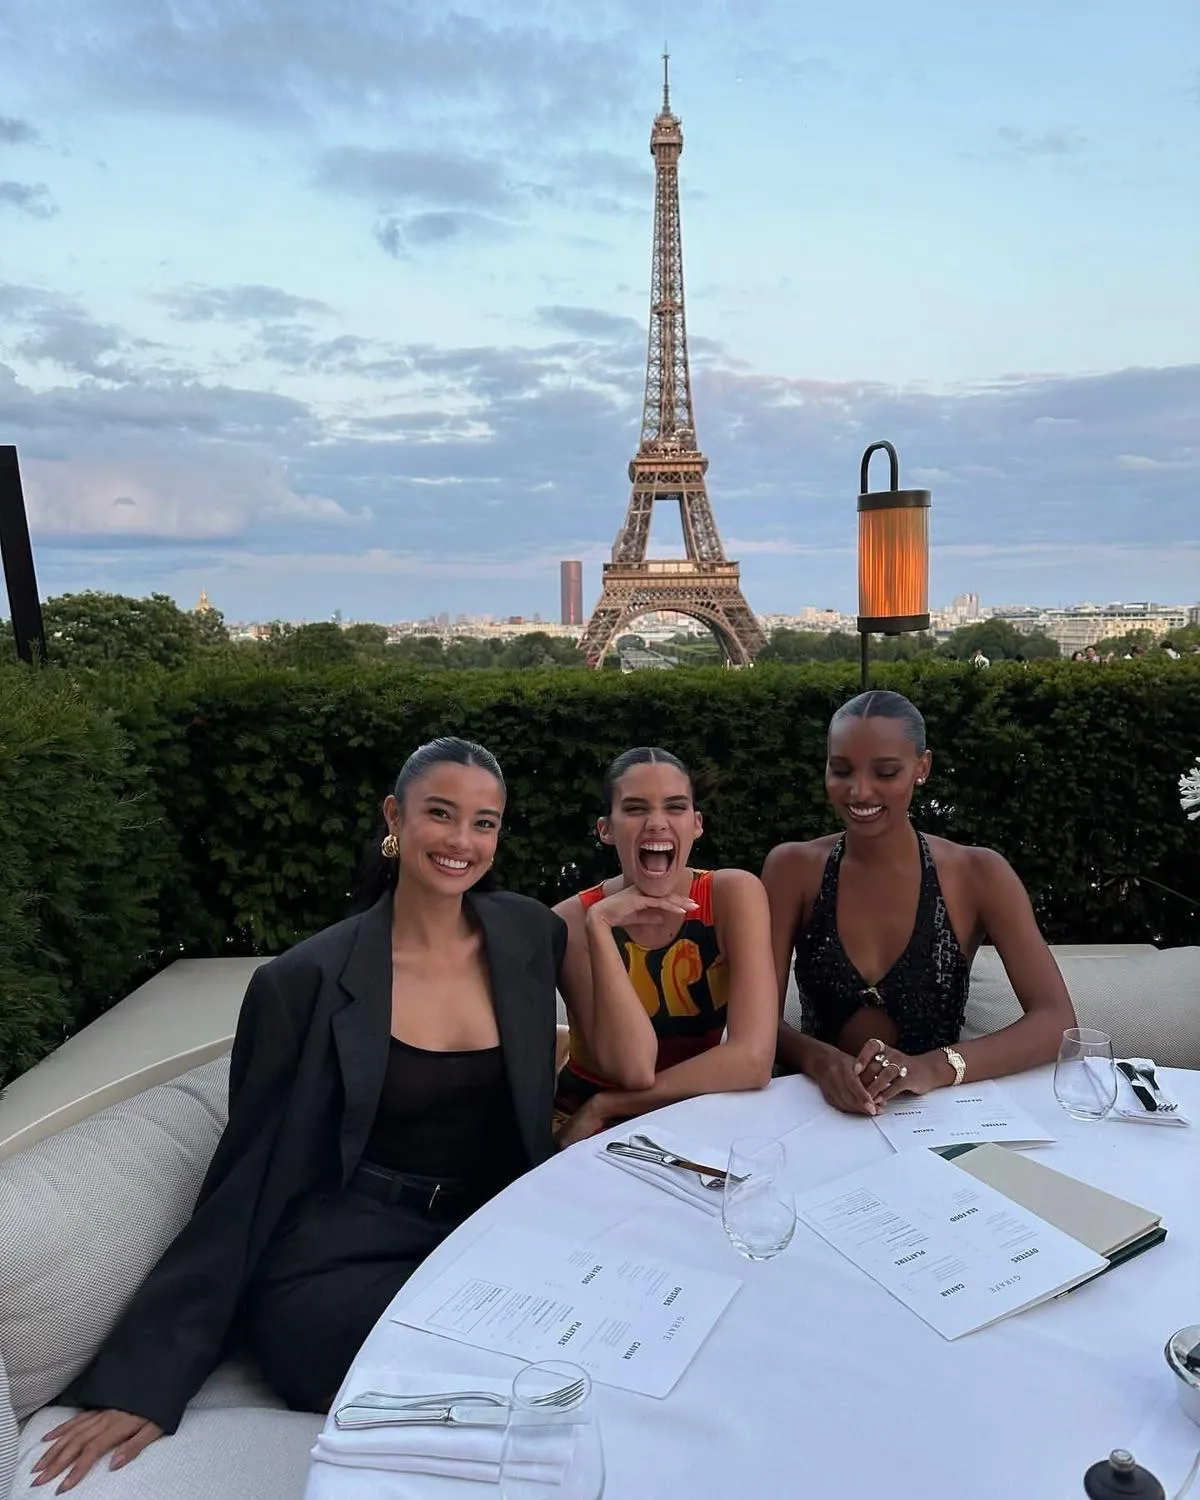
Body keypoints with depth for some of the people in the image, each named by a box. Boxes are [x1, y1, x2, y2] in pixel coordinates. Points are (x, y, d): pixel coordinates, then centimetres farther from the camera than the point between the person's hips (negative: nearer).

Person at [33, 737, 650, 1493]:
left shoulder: (531, 937, 1)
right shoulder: (309, 982, -9)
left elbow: (631, 1067, 8)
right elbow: (248, 1181, -4)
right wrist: (145, 1374, -5)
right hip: (336, 1258, -4)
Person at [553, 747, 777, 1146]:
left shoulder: (734, 895, -11)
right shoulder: (574, 919, -11)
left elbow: (753, 1060, -20)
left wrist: (604, 1106, -17)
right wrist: (600, 925, -24)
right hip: (588, 1131, -2)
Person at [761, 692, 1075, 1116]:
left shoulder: (977, 875, -3)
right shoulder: (793, 868, -3)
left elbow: (1057, 1021, -11)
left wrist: (935, 1067, -27)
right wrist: (817, 1059, -28)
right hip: (822, 1109, 0)